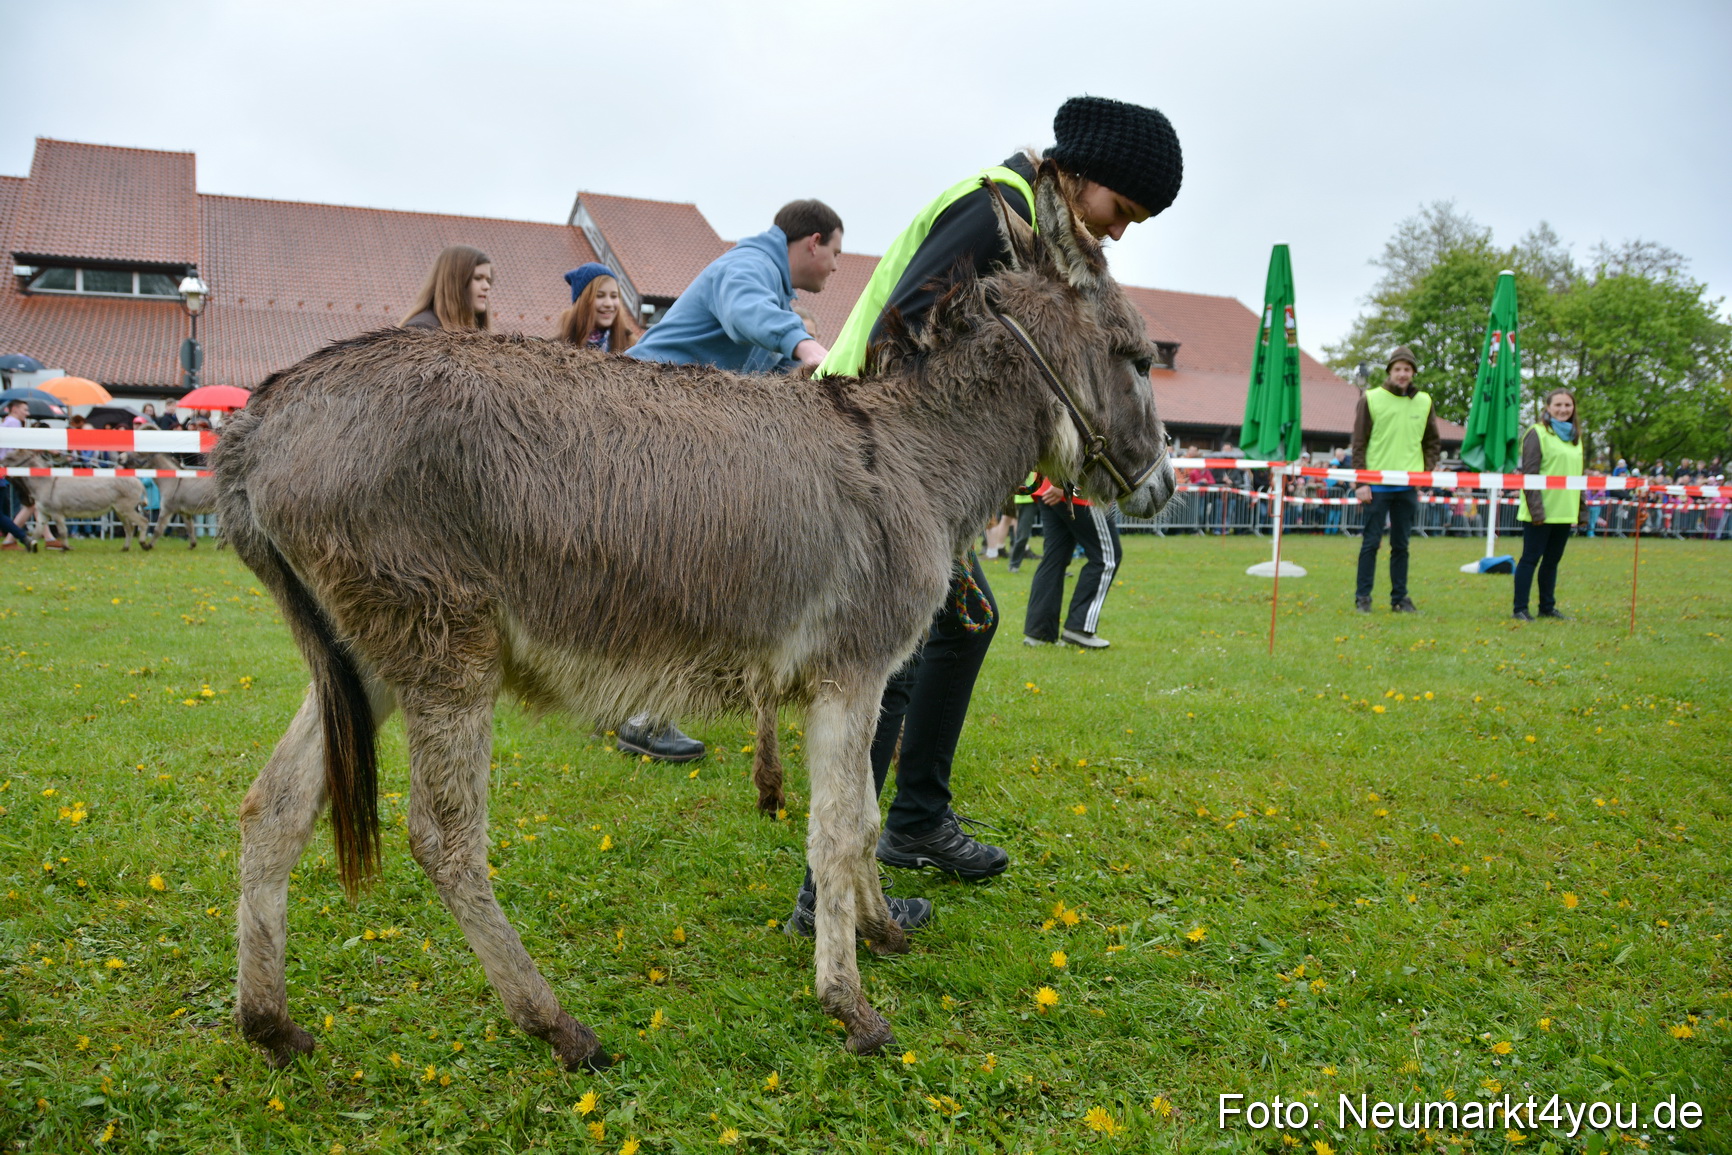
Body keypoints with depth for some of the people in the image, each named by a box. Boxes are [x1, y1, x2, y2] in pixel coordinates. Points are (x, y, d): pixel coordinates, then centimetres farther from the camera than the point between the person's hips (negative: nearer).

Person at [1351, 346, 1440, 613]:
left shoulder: (1424, 402, 9)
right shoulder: (1371, 399, -1)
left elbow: (1432, 443, 18)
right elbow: (1359, 444, -2)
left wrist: (1427, 473, 5)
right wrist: (1361, 482, -8)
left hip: (1408, 484, 3)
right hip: (1377, 483, -3)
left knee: (1401, 544, 8)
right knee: (1371, 542, 0)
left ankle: (1399, 597, 15)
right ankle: (1363, 597, 7)